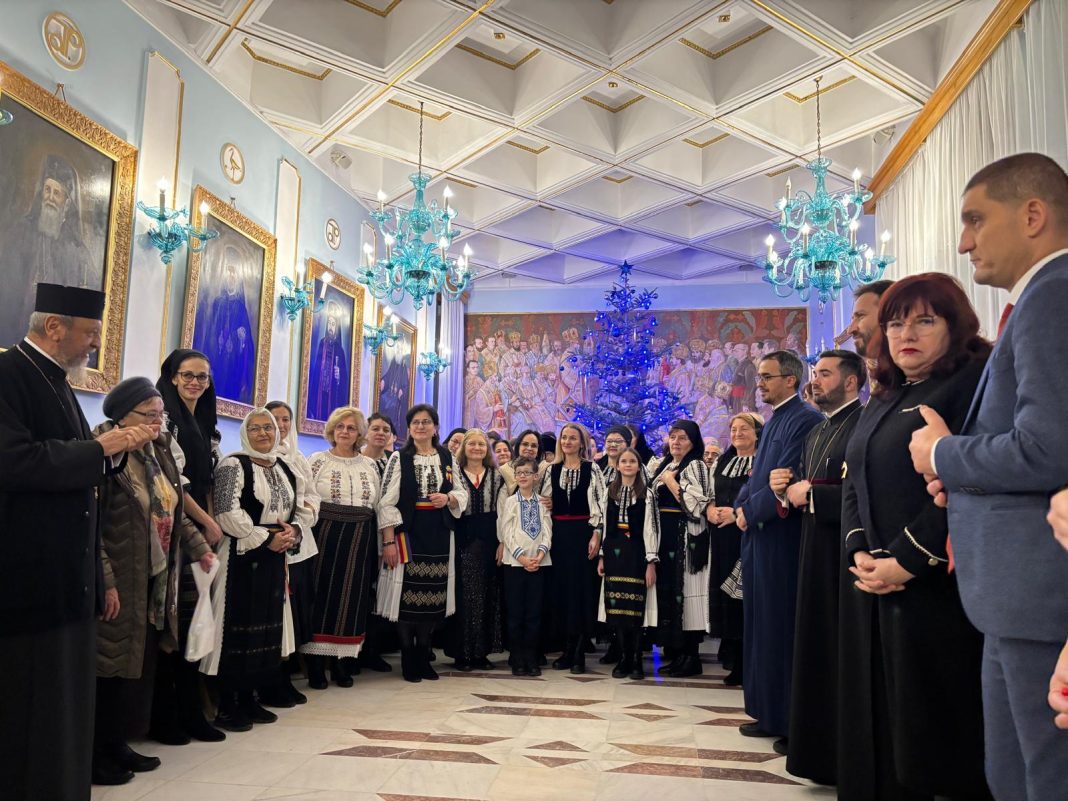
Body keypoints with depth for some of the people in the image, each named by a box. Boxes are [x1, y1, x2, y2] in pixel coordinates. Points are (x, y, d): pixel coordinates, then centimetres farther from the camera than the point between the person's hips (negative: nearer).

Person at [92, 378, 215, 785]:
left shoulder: (159, 453, 11)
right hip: (120, 584, -8)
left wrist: (200, 547, 12)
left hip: (155, 582, 8)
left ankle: (115, 743, 28)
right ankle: (93, 753, 18)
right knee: (111, 668, 2)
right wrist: (104, 581, -21)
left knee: (136, 667, 14)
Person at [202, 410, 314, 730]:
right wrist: (266, 538, -16)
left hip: (275, 558, 7)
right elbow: (228, 514, -17)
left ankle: (248, 698, 22)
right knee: (238, 627, -4)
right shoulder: (233, 466, -7)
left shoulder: (286, 469, 13)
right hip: (241, 556, -7)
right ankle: (226, 706, 7)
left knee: (266, 625, 10)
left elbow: (303, 509, 15)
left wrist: (294, 531, -7)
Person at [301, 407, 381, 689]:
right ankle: (315, 663, 9)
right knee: (321, 596, 0)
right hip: (324, 536, -3)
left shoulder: (369, 465, 10)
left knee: (350, 598, 6)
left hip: (359, 540, 3)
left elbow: (378, 505, 11)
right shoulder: (317, 461, 2)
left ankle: (340, 660, 16)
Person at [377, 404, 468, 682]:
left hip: (439, 534, 3)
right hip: (408, 531, -3)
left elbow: (462, 494, 13)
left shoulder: (448, 458, 9)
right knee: (408, 593, -1)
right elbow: (386, 502, -7)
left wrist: (448, 498, -10)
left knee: (432, 594, 7)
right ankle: (408, 661, 13)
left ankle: (423, 658, 21)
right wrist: (388, 541, -14)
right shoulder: (399, 458, -2)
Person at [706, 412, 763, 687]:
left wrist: (738, 513, -18)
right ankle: (734, 663, 17)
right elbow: (709, 495, 17)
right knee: (727, 597, 7)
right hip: (723, 539, 6)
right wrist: (710, 510, -4)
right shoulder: (721, 463, 16)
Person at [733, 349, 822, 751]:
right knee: (762, 627, 14)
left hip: (782, 537, -10)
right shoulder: (773, 421, 17)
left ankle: (793, 722, 9)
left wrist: (751, 510, -10)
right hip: (758, 536, 10)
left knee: (782, 628, -2)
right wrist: (741, 506, 3)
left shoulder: (805, 419, -13)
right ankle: (770, 713, 25)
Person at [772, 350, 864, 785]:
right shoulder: (815, 433, 19)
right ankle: (820, 748, 25)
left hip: (846, 555, -9)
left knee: (842, 650, -1)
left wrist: (809, 494, -15)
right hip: (815, 553, 9)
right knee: (816, 647, 13)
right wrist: (786, 489, 1)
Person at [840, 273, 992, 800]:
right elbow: (854, 484, 13)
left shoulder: (974, 382, -7)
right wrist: (860, 553, -3)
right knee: (879, 717, 13)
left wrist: (907, 562, -18)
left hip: (935, 585, -7)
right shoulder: (883, 401, 17)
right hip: (872, 585, 7)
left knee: (935, 720, 2)